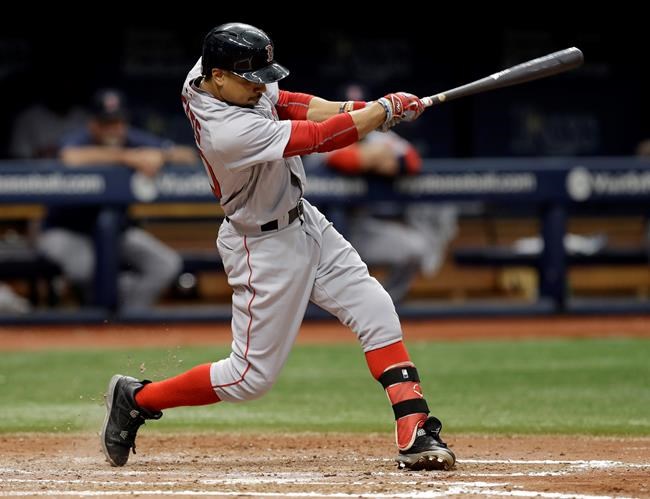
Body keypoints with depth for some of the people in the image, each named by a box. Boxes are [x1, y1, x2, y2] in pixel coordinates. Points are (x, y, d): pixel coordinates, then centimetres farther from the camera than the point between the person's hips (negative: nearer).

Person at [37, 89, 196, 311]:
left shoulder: (134, 140, -11)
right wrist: (126, 156, -53)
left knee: (168, 265, -15)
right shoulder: (80, 140, -23)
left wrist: (161, 156, -39)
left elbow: (188, 156, -16)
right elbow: (71, 158, -50)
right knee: (82, 265, -36)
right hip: (67, 232, -4)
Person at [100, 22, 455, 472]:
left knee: (376, 312, -1)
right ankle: (136, 400, 17)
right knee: (252, 377, 0)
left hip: (304, 223, 9)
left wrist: (345, 110, -10)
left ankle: (415, 434, -3)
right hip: (266, 247, -9)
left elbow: (277, 101, 6)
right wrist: (386, 110, -19)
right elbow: (321, 139, -30)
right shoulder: (229, 133, -34)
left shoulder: (205, 75, -9)